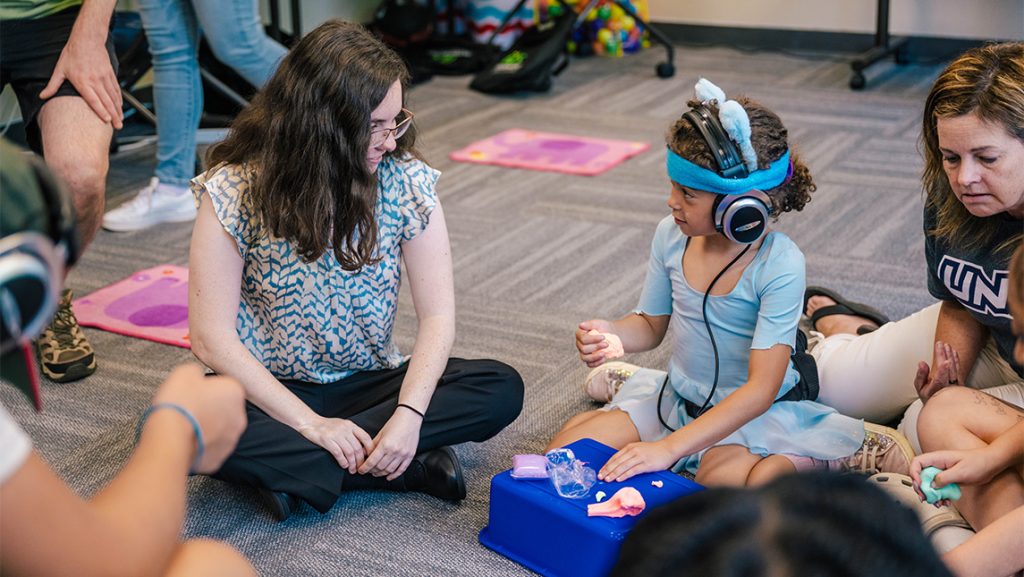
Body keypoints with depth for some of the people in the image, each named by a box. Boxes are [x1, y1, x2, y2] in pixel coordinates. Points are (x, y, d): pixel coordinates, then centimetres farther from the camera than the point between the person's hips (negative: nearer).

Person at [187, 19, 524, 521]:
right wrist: (312, 425, -23)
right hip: (273, 391, -2)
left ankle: (304, 471, -22)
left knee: (502, 387, -19)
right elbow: (212, 338, -17)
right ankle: (411, 469, -26)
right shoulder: (235, 190, -16)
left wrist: (408, 414, -25)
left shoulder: (405, 180, -9)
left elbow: (437, 315, -9)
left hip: (371, 383, 3)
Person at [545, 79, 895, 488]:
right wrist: (610, 334, -17)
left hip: (753, 410, -5)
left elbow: (761, 389, -30)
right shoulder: (671, 235, -8)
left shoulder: (779, 265, -26)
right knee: (562, 452, -10)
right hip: (677, 398, 6)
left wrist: (668, 448, -37)